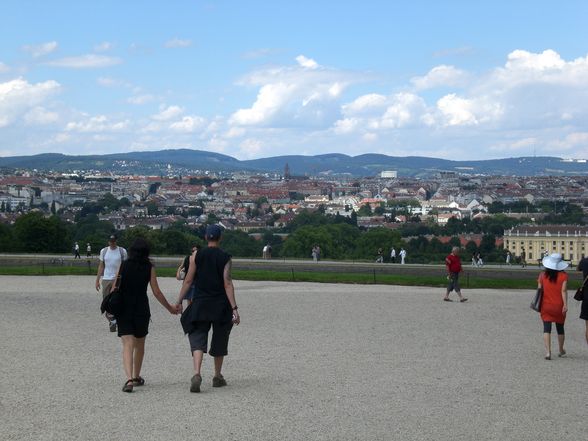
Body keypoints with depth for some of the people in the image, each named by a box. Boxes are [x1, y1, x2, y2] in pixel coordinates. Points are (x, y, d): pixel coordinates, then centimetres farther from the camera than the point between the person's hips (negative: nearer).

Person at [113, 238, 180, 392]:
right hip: (141, 309, 0)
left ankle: (129, 379, -23)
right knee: (139, 344, 19)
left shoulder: (123, 266, 1)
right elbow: (156, 292, -2)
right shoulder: (149, 268, -2)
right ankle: (137, 377, 32)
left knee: (127, 345, -4)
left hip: (123, 309, 0)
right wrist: (170, 307, 11)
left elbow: (114, 289, 0)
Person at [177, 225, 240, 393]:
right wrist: (234, 308, -11)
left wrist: (179, 301, 8)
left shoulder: (196, 256, 0)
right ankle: (217, 377, 26)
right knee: (219, 341, 15)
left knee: (198, 339, -2)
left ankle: (197, 374, -25)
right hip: (220, 306, 0)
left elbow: (188, 281, 0)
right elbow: (228, 284, -10)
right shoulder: (226, 258, -3)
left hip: (200, 304, 0)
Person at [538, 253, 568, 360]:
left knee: (547, 329, -2)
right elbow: (563, 291, -14)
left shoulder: (543, 275, -3)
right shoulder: (563, 275, -8)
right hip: (558, 306, 0)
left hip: (546, 306, 0)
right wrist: (565, 304, -13)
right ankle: (561, 350, 32)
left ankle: (548, 351, -17)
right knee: (560, 328, 17)